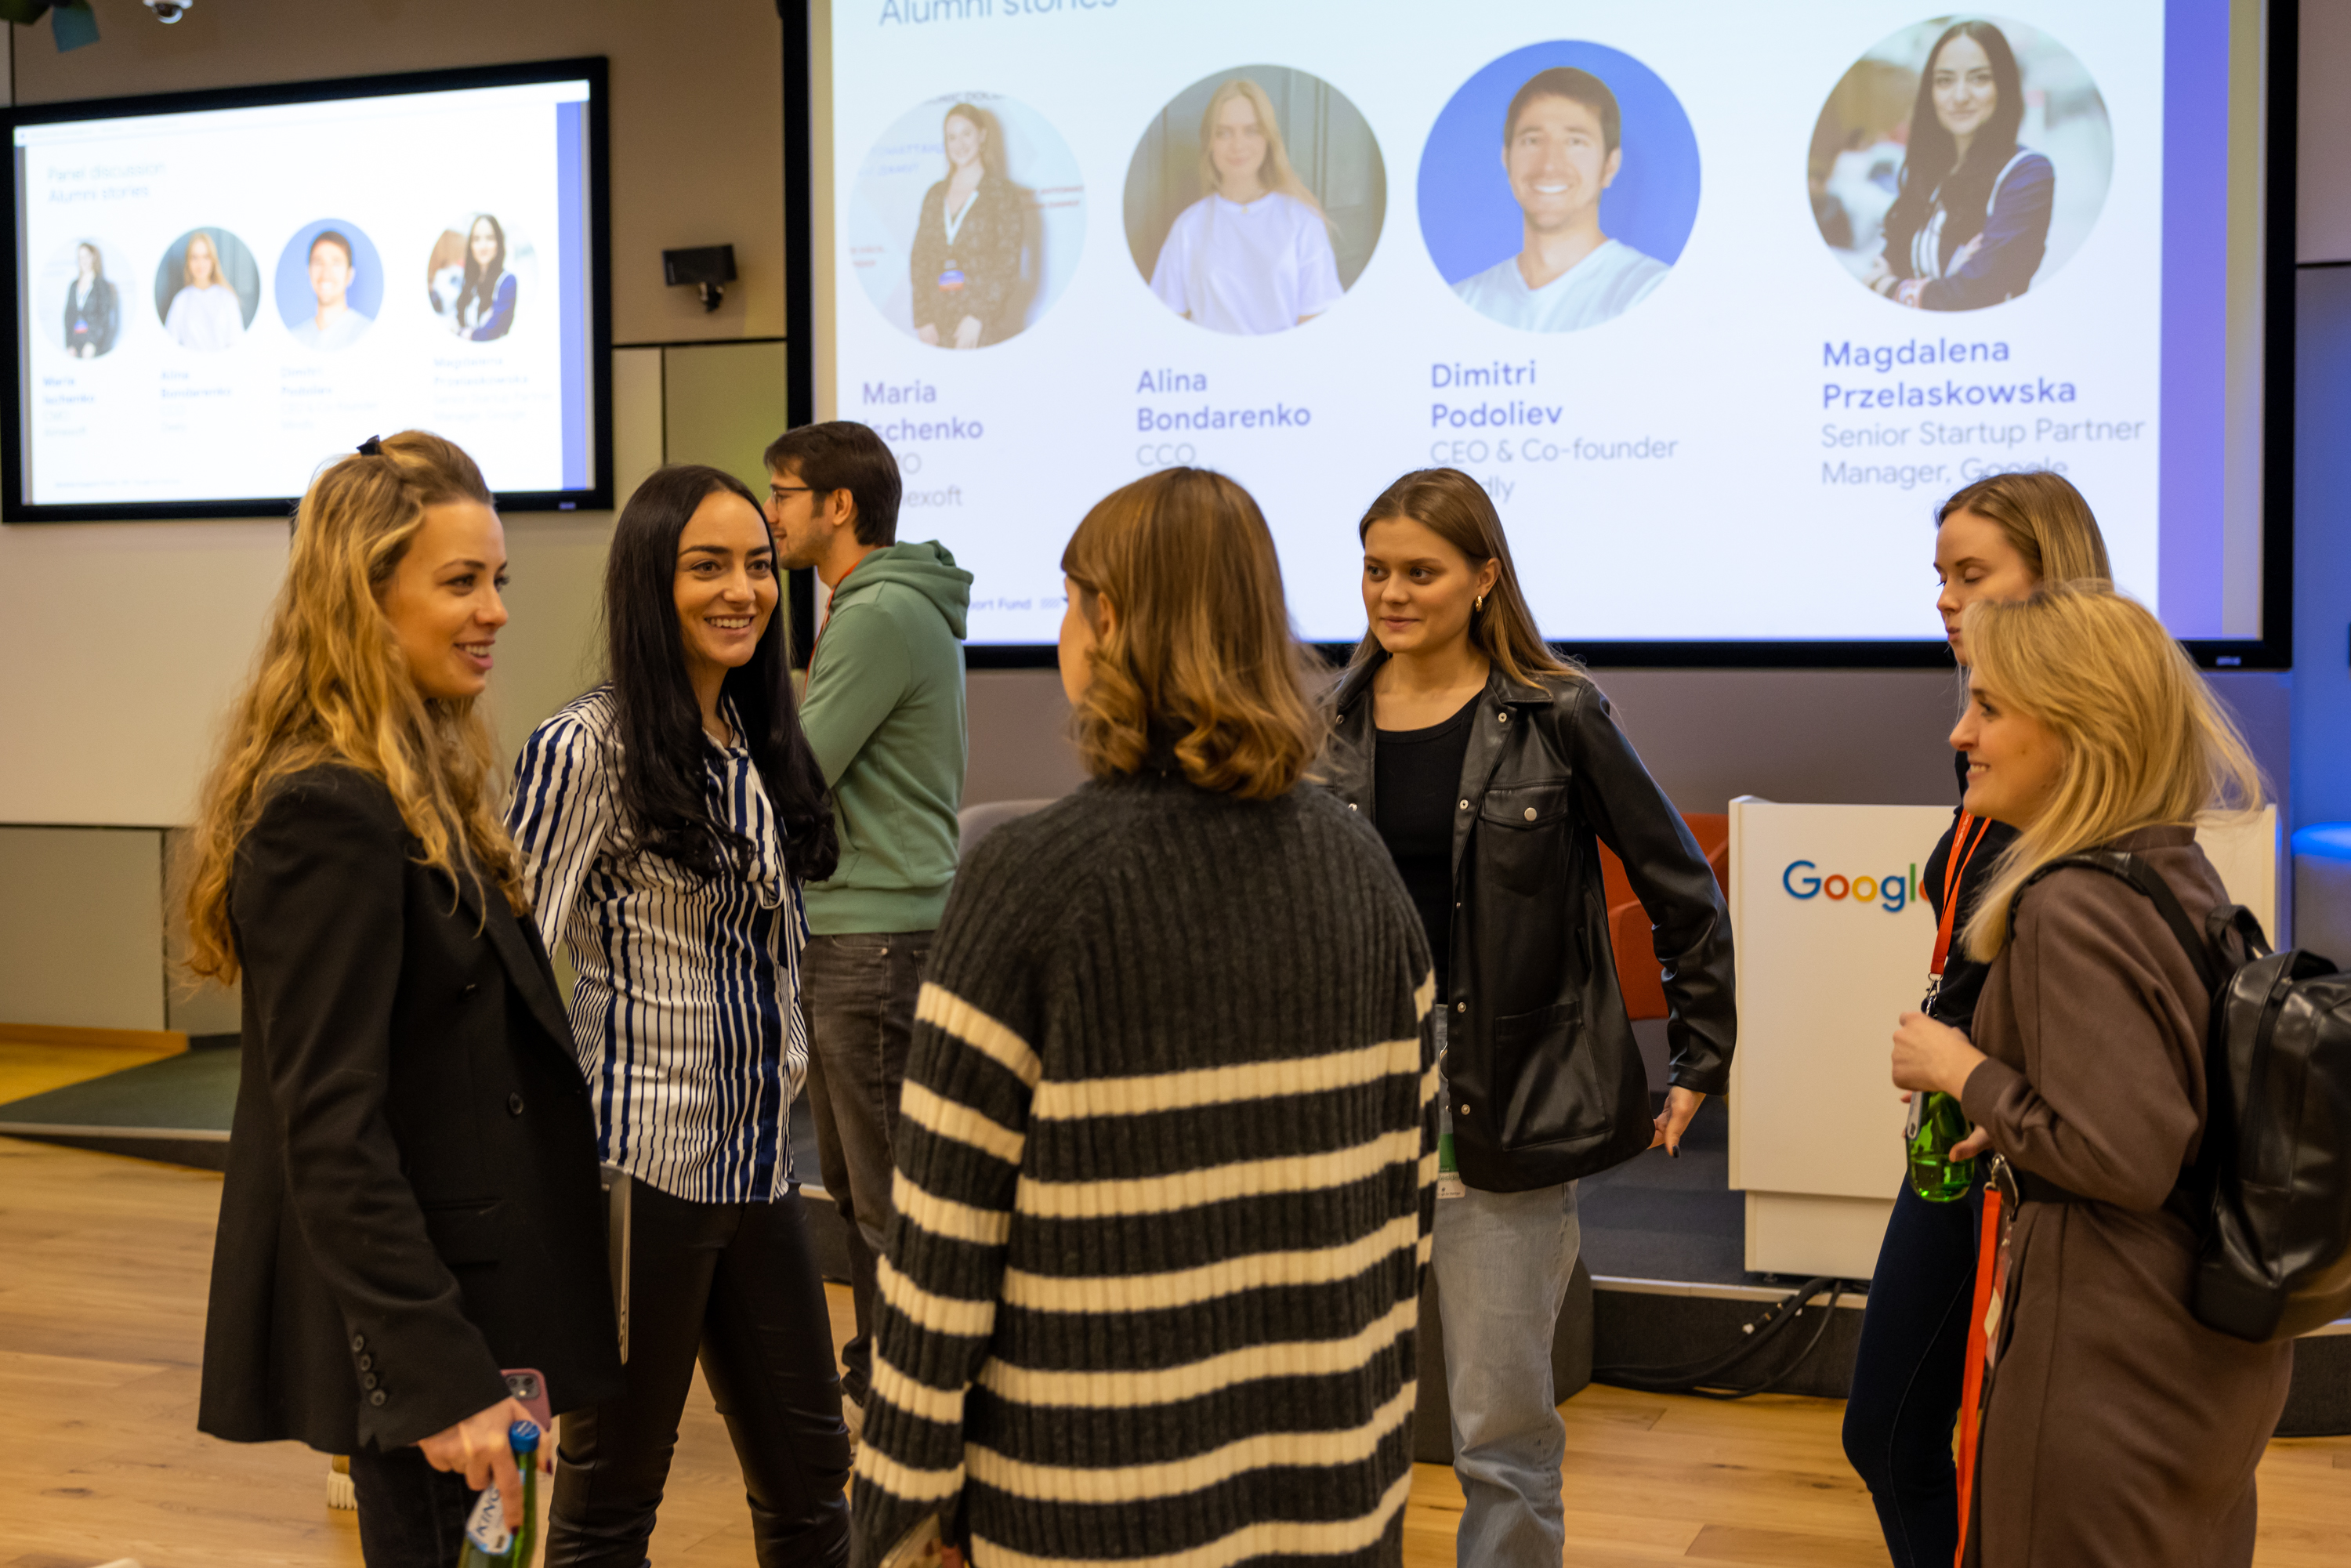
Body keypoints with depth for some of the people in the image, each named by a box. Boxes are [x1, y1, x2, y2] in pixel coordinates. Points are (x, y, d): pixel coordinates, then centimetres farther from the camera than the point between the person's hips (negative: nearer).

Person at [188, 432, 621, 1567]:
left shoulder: (424, 786, 10)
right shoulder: (328, 814, -20)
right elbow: (331, 1133, -23)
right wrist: (441, 1374, -25)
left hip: (470, 1281, 10)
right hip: (405, 1305, -10)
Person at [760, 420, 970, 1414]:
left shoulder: (882, 616, -16)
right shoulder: (874, 606, 17)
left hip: (881, 931, -11)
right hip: (849, 925, 11)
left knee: (888, 1193, -3)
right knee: (851, 1180, 18)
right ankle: (876, 1367, 29)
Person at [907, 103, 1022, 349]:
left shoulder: (1002, 193, 1)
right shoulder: (935, 195, 13)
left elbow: (1008, 263, -5)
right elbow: (919, 258, 11)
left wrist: (978, 317, -13)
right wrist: (923, 320, -1)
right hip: (939, 325, 3)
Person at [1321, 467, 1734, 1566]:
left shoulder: (1555, 718, -3)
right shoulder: (1329, 722, 6)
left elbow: (1684, 893, 3)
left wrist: (1701, 1062, 4)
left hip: (1504, 1104, -3)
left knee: (1502, 1419, 4)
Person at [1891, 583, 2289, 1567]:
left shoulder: (2070, 912, -22)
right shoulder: (2182, 875, 6)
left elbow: (2125, 1159, -25)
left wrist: (1966, 1073, -14)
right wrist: (2019, 1124, 11)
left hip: (2115, 1362, -9)